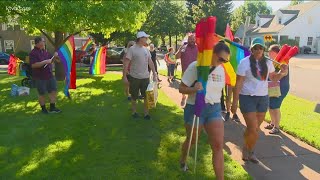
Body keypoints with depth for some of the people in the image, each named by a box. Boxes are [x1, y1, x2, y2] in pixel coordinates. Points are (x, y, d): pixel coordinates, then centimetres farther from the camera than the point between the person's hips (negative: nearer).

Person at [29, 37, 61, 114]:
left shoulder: (45, 51, 11)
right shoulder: (33, 53, -14)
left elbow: (50, 59, 21)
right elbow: (33, 65, -23)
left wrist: (54, 56, 1)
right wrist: (45, 62, -27)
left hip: (50, 75, 8)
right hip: (40, 77, -8)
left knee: (53, 90, 8)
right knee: (42, 94, 5)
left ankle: (52, 108, 18)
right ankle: (43, 109, 20)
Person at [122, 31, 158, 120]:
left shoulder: (146, 49, 6)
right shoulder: (132, 49, -12)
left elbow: (150, 62, 10)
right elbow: (126, 63, -13)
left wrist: (154, 73, 6)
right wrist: (124, 76, -17)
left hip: (145, 77, 5)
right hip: (134, 77, -5)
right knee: (134, 96, 11)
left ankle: (146, 113, 23)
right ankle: (134, 112, 30)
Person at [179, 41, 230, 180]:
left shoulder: (221, 70, 4)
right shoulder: (195, 67, -14)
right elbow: (181, 88, -12)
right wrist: (194, 89, -31)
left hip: (214, 109, 5)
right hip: (195, 109, -4)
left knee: (218, 146, -4)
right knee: (191, 140, 17)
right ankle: (183, 160, 49)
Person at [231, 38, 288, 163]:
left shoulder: (268, 62, 5)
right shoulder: (245, 62, -9)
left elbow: (273, 78, 19)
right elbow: (238, 83, -10)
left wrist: (282, 73, -4)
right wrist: (235, 102, -13)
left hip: (263, 98, 5)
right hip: (248, 98, -5)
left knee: (255, 128, 11)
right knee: (253, 129, -7)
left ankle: (247, 150, 31)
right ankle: (248, 150, 21)